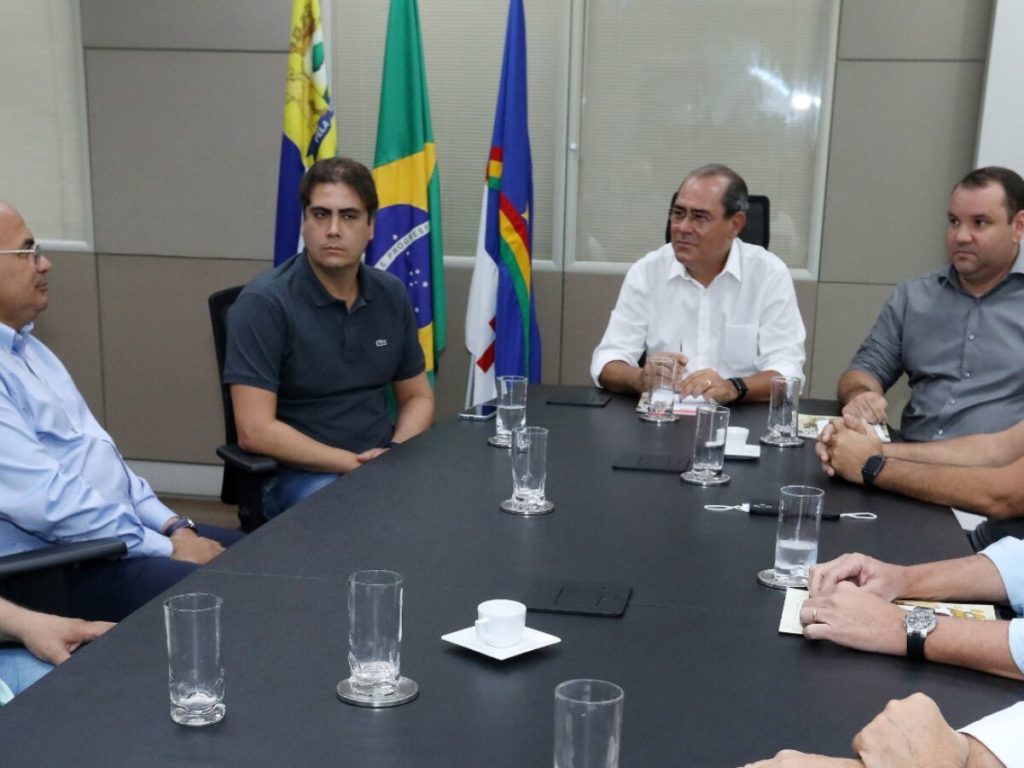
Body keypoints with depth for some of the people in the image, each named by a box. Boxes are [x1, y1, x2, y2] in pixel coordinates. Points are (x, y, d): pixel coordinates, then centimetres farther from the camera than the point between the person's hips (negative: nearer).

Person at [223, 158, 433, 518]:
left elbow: (418, 396, 14)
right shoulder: (263, 302, -12)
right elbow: (255, 431, -17)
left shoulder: (391, 295, 6)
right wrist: (354, 463, -18)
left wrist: (395, 454, -6)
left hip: (381, 464, 6)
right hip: (297, 475, -6)